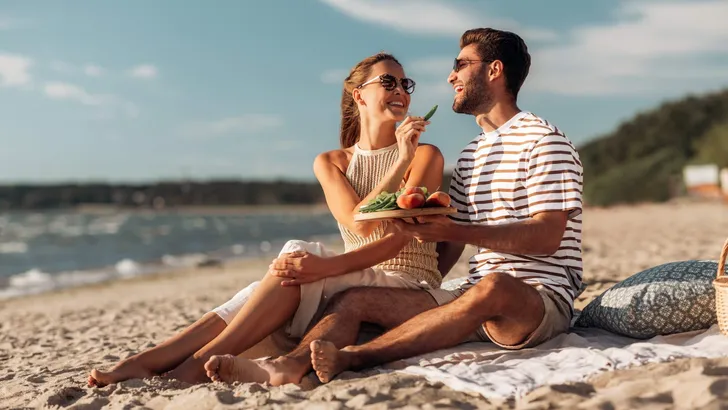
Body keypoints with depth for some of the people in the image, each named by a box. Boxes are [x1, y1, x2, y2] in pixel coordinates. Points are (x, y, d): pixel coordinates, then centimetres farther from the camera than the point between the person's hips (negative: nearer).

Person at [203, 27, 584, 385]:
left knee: (493, 287, -41)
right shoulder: (470, 155, 21)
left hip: (541, 301, -6)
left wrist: (453, 230, -24)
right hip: (474, 299, 7)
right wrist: (417, 296, 6)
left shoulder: (544, 140, -2)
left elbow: (548, 236, -15)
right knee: (352, 299, -8)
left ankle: (352, 357, -37)